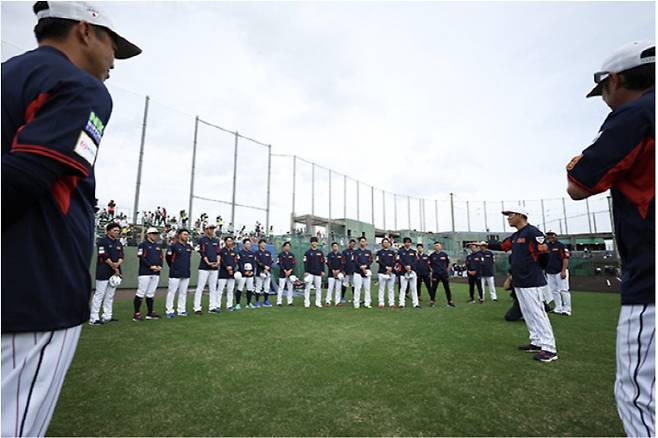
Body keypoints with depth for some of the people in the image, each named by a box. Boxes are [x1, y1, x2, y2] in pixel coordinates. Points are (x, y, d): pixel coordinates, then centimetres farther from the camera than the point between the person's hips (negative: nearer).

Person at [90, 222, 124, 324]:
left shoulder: (118, 243, 15)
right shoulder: (102, 241, -6)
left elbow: (121, 257, 10)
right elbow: (104, 257, -13)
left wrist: (117, 264, -12)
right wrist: (114, 267, -11)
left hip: (115, 272, 7)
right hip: (103, 272, -7)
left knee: (110, 295, 10)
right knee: (99, 295, -5)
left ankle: (107, 316, 17)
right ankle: (93, 318, 0)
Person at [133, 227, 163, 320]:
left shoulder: (158, 246, 19)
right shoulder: (143, 245, -2)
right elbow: (141, 258, -11)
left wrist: (160, 266, -2)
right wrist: (151, 266, -17)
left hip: (156, 273, 7)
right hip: (145, 272, -6)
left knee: (150, 294, 11)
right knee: (141, 293, -5)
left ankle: (150, 313, 17)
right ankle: (137, 314, 2)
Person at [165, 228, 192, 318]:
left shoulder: (189, 246, 9)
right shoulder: (173, 246, -8)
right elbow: (168, 257, -1)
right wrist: (173, 267, 8)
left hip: (186, 273, 6)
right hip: (175, 273, -6)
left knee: (183, 292, 10)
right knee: (171, 292, -1)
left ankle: (181, 310, 18)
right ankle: (169, 311, 9)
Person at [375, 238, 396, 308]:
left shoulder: (392, 252, 15)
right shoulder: (379, 252, 8)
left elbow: (394, 262, 6)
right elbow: (379, 261, -5)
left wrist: (391, 268, -10)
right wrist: (386, 267, -14)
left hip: (391, 272, 2)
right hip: (382, 272, -2)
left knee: (391, 289, 3)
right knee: (381, 288, -1)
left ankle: (391, 303, 7)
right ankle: (381, 303, 2)